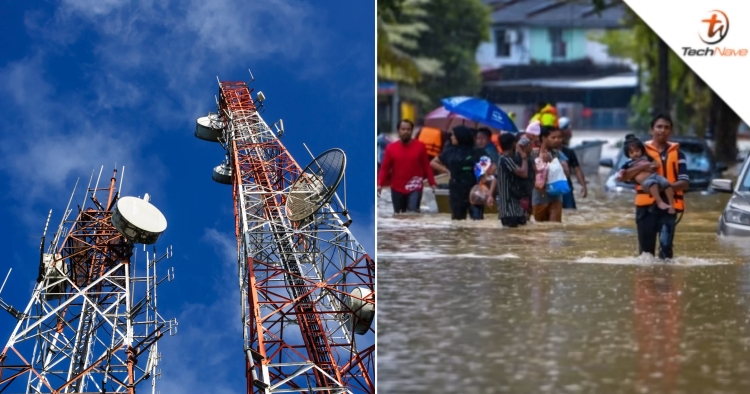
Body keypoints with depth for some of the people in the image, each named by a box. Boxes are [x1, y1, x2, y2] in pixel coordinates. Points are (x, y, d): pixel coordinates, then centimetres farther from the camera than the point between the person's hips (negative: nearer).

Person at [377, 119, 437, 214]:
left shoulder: (420, 146, -1)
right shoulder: (391, 148, 0)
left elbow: (426, 167, 4)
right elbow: (385, 168, 0)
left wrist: (432, 183, 0)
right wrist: (379, 184, -12)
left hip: (415, 188, -2)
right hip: (397, 189, 2)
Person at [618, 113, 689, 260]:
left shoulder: (677, 154, 10)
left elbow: (684, 182, 2)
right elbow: (624, 176, 1)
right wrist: (642, 166, -16)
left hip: (668, 206, 0)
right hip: (646, 205, 0)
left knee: (665, 245, -13)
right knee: (646, 248, 3)